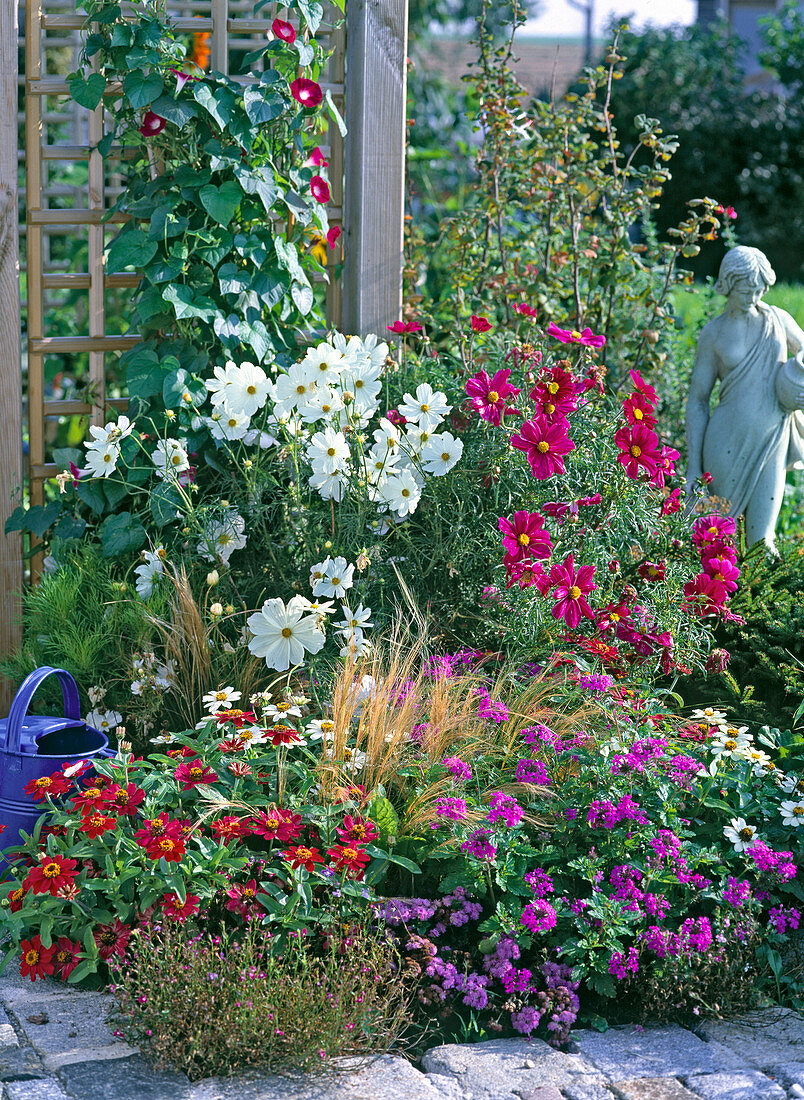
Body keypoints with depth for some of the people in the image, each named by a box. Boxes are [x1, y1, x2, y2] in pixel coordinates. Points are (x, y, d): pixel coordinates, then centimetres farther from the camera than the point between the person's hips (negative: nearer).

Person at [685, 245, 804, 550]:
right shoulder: (713, 334, 2)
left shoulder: (778, 319, 7)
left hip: (772, 445, 1)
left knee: (761, 543, 0)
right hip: (726, 445, -1)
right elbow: (697, 401, 4)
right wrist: (693, 468, -1)